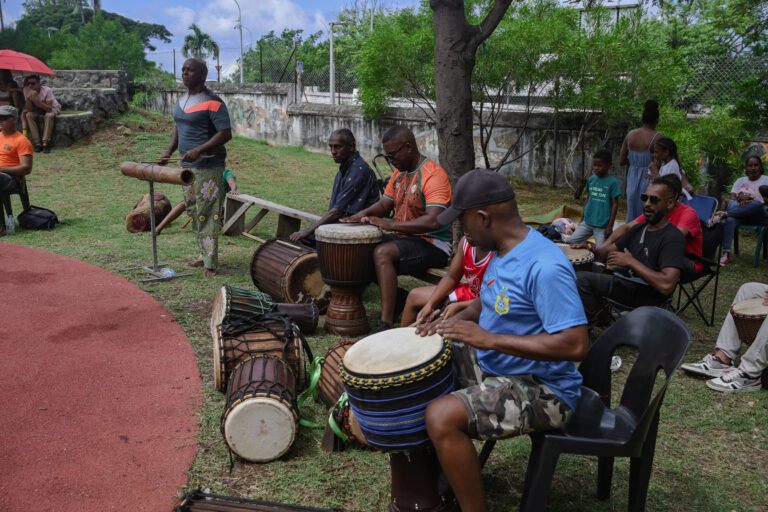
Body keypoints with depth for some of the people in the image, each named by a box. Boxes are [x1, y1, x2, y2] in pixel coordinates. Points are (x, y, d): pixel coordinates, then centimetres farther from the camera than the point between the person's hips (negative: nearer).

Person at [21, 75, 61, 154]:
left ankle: (46, 144, -31)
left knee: (49, 115, -36)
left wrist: (36, 99, -43)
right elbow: (30, 109, -19)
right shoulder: (26, 90, -18)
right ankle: (37, 144, -23)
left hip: (52, 107, -4)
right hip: (38, 109, 4)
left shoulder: (47, 90, -30)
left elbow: (49, 109, -34)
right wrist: (28, 98, -37)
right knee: (29, 115, -25)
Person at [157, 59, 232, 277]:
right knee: (193, 212, 15)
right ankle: (205, 255, 27)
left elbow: (226, 134, -19)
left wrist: (199, 150, -26)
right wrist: (168, 152, 10)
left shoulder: (212, 103, -14)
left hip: (208, 168, -9)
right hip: (187, 165, 9)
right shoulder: (182, 100, 14)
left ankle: (211, 264, 0)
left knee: (207, 214, -6)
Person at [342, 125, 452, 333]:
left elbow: (433, 221, -29)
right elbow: (384, 204, 17)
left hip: (433, 245, -9)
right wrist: (364, 214, -5)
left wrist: (391, 225, -29)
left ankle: (386, 323, -32)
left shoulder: (433, 175, -18)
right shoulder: (400, 173, 11)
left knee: (382, 253, -32)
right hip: (404, 238, 9)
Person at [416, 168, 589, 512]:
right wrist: (456, 321, 0)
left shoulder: (544, 267, -26)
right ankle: (445, 469, 27)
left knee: (442, 417, -27)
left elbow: (575, 345, -31)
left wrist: (489, 339, -29)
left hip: (543, 390, -10)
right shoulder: (503, 251, 4)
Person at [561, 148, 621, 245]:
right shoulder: (591, 179, 6)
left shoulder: (612, 182, -8)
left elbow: (615, 205, -6)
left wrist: (610, 226, -8)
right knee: (569, 241, -5)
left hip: (602, 225, -5)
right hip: (587, 222, 5)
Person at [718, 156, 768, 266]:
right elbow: (732, 197, 9)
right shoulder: (740, 181, 23)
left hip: (759, 215, -2)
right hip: (741, 215, 2)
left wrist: (750, 197, -10)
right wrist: (739, 199, -13)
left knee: (757, 204, -40)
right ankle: (726, 254, -46)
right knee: (730, 220, -36)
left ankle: (725, 213, -42)